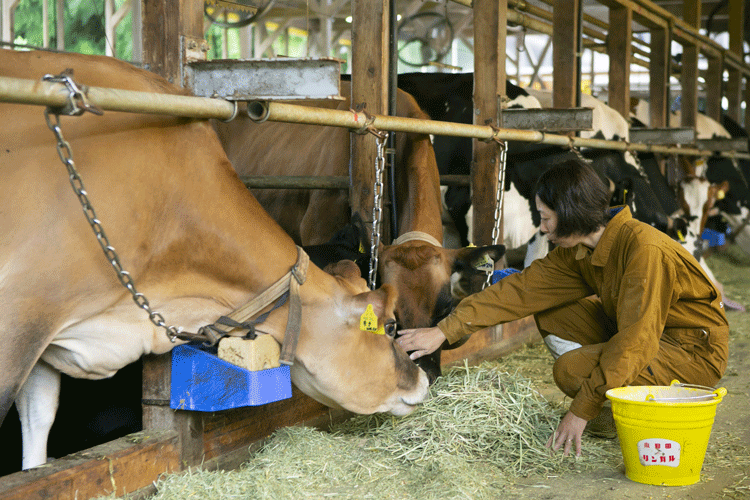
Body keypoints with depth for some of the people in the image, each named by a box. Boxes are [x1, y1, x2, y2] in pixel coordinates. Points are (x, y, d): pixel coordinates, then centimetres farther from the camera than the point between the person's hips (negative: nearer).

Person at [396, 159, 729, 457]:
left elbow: (635, 338, -30)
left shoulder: (643, 247, -28)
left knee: (572, 370, -24)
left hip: (695, 349, -8)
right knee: (551, 313, 1)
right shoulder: (578, 252, -2)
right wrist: (444, 331, -3)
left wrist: (582, 410, -29)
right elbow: (523, 289, 0)